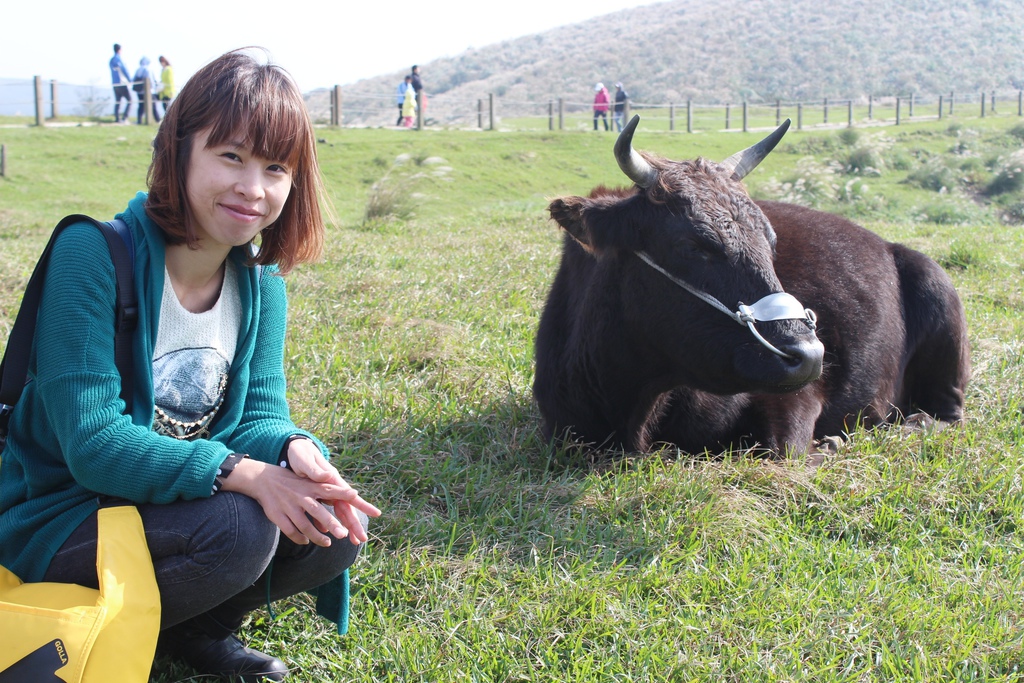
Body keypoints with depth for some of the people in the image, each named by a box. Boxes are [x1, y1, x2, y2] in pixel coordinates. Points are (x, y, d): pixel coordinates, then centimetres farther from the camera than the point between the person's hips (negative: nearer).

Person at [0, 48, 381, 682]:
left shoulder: (261, 281, -2)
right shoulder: (93, 255, -23)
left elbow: (261, 411, -2)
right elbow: (92, 442, -28)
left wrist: (295, 450, -27)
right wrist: (241, 473, -37)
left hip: (186, 501, 6)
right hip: (59, 521, -6)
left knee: (342, 526, -12)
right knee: (238, 529, -31)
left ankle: (196, 629, 10)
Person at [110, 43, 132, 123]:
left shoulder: (111, 60, 14)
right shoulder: (118, 59, -12)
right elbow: (125, 71, -13)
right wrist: (130, 80, -4)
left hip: (114, 84, 8)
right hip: (122, 84, -8)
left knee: (117, 102, 9)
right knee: (129, 100, -5)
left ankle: (117, 119, 4)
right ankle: (124, 117, -15)